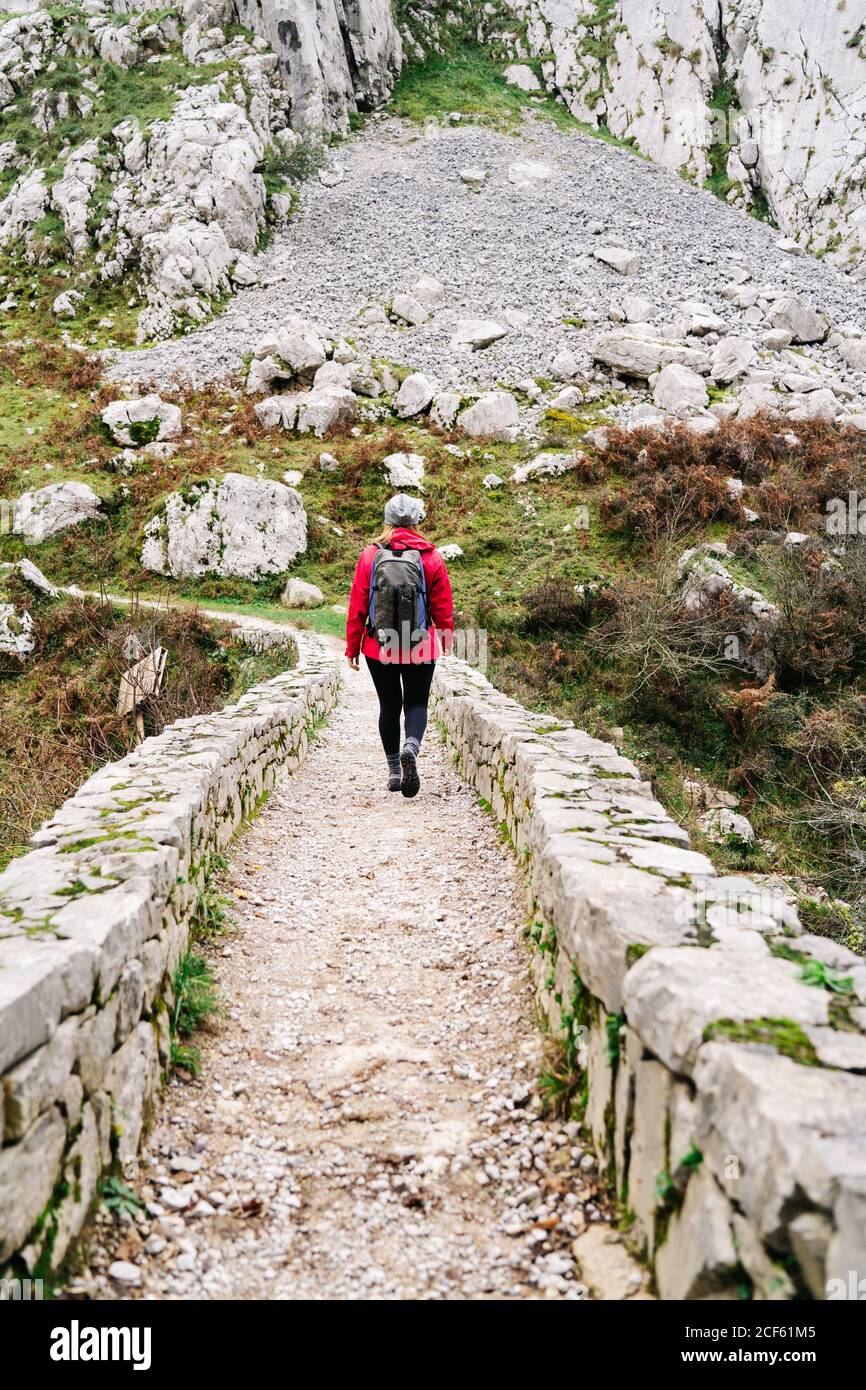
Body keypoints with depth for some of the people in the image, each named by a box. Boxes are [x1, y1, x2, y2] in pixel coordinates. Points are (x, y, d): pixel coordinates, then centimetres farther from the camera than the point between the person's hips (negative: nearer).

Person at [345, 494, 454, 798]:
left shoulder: (370, 555, -2)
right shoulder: (432, 557, -3)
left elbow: (357, 605, -1)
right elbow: (443, 605, 1)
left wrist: (352, 646, 6)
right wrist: (446, 639, 16)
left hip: (379, 647, 1)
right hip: (421, 648, -1)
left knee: (389, 706, 14)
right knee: (416, 704, 10)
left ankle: (394, 770, 17)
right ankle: (411, 748, -20)